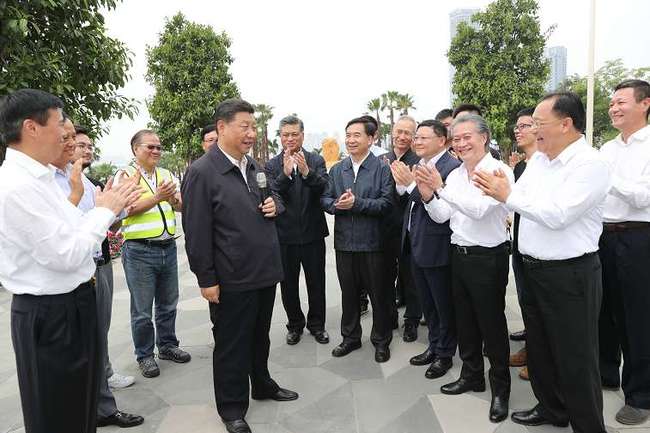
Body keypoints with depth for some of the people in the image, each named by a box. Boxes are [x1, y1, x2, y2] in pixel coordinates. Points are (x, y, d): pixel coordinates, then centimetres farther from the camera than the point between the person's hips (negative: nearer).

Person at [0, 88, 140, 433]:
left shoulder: (38, 177, 8)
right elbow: (66, 254, -25)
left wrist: (112, 207, 3)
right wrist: (104, 210, -14)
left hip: (72, 304, 9)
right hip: (51, 316, -9)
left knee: (80, 404, 25)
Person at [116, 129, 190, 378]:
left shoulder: (166, 175, 11)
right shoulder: (125, 175, -4)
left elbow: (181, 206, 5)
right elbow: (127, 209, -14)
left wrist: (172, 198, -16)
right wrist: (157, 197, -23)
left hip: (168, 247, 5)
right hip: (139, 250, -5)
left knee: (168, 303, 16)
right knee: (142, 310, 6)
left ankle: (167, 345, 33)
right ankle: (144, 355, 22)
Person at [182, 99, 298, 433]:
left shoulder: (254, 166, 10)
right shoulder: (202, 172, -14)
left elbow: (274, 198, 22)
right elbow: (196, 232, -16)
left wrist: (275, 205, -2)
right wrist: (206, 279, -16)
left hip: (265, 271, 7)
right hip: (232, 279, -7)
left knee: (260, 336, 22)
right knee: (232, 344, 9)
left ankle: (263, 384, 43)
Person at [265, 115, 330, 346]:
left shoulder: (316, 161, 0)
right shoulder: (272, 166, -1)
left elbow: (324, 189, -15)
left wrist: (306, 172, -32)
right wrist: (285, 173, -28)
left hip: (313, 233, 0)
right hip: (285, 235, 1)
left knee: (316, 283, 11)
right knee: (288, 285, 13)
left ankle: (317, 324, 30)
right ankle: (295, 325, 31)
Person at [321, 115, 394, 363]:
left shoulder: (382, 169, -7)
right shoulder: (336, 170, 9)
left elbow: (386, 203, -15)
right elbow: (325, 199, 5)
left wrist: (357, 203, -23)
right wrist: (337, 204, -16)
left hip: (372, 243, -4)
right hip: (344, 242, 5)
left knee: (379, 295, 9)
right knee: (348, 293, 17)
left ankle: (381, 341, 27)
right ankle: (350, 338, 34)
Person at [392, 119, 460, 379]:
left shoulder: (451, 167, -17)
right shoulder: (418, 165, 8)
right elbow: (410, 202, 7)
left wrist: (412, 183, -28)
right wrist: (401, 185, -11)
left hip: (436, 246, -8)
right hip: (416, 243, 8)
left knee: (444, 304, 10)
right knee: (427, 302, 21)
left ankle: (444, 354, 27)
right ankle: (434, 346, 38)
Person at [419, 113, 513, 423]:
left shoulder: (499, 171, -13)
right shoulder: (455, 175, 8)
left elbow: (479, 209, -25)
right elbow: (441, 217, 6)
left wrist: (441, 188, -28)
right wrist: (429, 194, -12)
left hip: (488, 258, -7)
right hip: (459, 255, 7)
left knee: (492, 324, 5)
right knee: (465, 320, 18)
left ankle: (500, 389, 23)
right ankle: (472, 376, 36)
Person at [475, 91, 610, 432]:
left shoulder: (589, 163, -16)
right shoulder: (538, 159, 9)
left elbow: (558, 215, -26)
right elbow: (517, 201, 9)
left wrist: (507, 195, -20)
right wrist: (498, 189, -9)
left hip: (570, 275, -8)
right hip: (533, 269, 8)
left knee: (575, 359, 6)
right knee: (539, 349, 21)